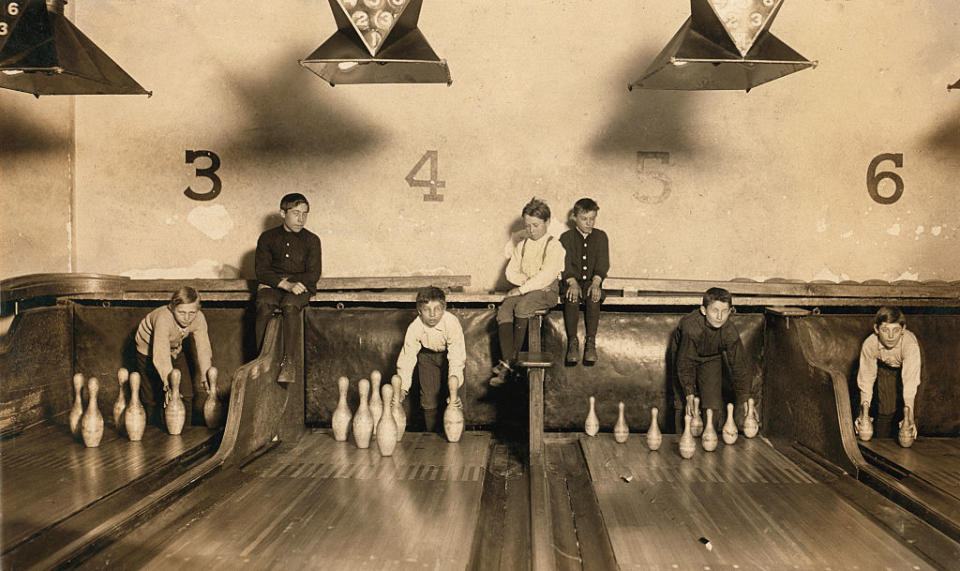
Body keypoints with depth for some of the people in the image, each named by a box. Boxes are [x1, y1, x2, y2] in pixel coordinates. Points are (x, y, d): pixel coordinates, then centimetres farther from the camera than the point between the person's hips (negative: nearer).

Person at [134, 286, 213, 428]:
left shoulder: (199, 319, -27)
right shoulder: (163, 319, -42)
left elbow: (203, 349, -27)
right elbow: (161, 356, -49)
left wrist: (207, 378, -38)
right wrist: (169, 385, -57)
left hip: (175, 350, 4)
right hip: (149, 350, -4)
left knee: (186, 394, -1)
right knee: (152, 399, 1)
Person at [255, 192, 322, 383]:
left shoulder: (311, 240, 8)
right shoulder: (268, 237, 10)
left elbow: (313, 275, 0)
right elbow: (261, 270, 0)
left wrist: (282, 280, -9)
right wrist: (285, 284, -18)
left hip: (300, 288, -1)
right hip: (271, 287, 1)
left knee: (290, 305, -35)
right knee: (264, 305, -33)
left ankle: (289, 362, -37)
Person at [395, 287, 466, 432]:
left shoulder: (452, 323, -35)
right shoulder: (414, 328, -28)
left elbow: (456, 356, -37)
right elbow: (407, 358, -26)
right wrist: (402, 389, -37)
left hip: (449, 353, -2)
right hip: (427, 356, 2)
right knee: (429, 399, -3)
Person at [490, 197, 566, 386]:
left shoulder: (554, 245, -2)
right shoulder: (521, 245, 18)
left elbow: (547, 275, -15)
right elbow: (511, 272, 11)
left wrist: (524, 287, -19)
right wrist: (528, 280, -7)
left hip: (547, 291, -5)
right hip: (522, 290, 5)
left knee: (522, 306, -35)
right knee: (503, 311, -25)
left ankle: (511, 359, -26)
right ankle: (506, 369, -34)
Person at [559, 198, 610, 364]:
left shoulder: (601, 236, 10)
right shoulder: (566, 237, 6)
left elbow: (603, 263, 0)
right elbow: (565, 264, -6)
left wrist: (596, 282, -19)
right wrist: (573, 283, -24)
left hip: (592, 281, 1)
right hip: (571, 281, -1)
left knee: (594, 297, -32)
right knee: (571, 298, -33)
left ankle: (591, 343, -27)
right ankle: (572, 342, -26)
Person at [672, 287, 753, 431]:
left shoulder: (730, 332, -29)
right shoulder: (691, 326, -39)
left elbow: (739, 365, -18)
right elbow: (685, 363, -32)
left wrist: (744, 400, -18)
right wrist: (689, 396, -34)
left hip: (711, 359, 2)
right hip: (684, 354, -2)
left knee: (713, 404, -5)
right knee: (683, 405, -9)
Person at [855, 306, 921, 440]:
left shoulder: (911, 344, -41)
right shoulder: (869, 345, -34)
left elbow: (910, 380, -49)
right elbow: (866, 378, -30)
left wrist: (909, 415, -59)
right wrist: (864, 410, -44)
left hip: (908, 366, -1)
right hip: (885, 367, 1)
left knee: (907, 413, -9)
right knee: (885, 409, -7)